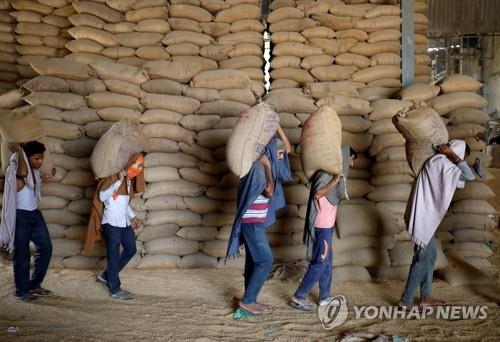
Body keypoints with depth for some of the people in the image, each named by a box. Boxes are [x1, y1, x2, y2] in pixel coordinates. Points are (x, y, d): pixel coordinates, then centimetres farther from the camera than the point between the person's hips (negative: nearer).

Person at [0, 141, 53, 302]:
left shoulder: (35, 171, 6)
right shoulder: (14, 172, -17)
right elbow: (23, 173, -41)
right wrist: (18, 150, -29)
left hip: (35, 214, 8)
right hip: (20, 217, -8)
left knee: (46, 248, 7)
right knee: (22, 255, 1)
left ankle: (34, 284, 21)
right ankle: (21, 291, 15)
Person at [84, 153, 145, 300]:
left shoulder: (130, 179, 11)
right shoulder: (115, 175, -13)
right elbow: (102, 197, -20)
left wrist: (132, 216, 12)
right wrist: (119, 181, -26)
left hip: (124, 222, 9)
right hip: (112, 222, -9)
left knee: (131, 249, 12)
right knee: (114, 254, -2)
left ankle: (106, 276, 26)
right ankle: (115, 289, 8)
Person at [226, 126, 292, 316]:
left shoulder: (266, 164, 10)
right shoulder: (258, 167, -18)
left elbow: (288, 147, 15)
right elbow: (269, 192, -23)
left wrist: (277, 126, 5)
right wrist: (267, 167, -19)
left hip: (256, 221, 9)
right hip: (252, 222, -9)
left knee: (254, 260, 12)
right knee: (265, 260, -7)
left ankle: (249, 301, 20)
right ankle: (247, 301, 1)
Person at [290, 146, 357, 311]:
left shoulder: (335, 173, 13)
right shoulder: (327, 172, -16)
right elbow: (317, 194, -29)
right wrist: (335, 181, -30)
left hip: (327, 225, 10)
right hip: (322, 225, -10)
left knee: (327, 261, 14)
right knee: (320, 262, -6)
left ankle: (325, 296, 23)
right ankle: (299, 297, 0)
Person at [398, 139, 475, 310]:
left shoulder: (438, 162, 15)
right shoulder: (441, 163, -15)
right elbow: (470, 176, -16)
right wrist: (452, 155, -13)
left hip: (425, 216, 10)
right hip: (423, 217, -10)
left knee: (430, 255, 17)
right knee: (422, 259, -3)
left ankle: (425, 296, 25)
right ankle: (405, 300, 4)